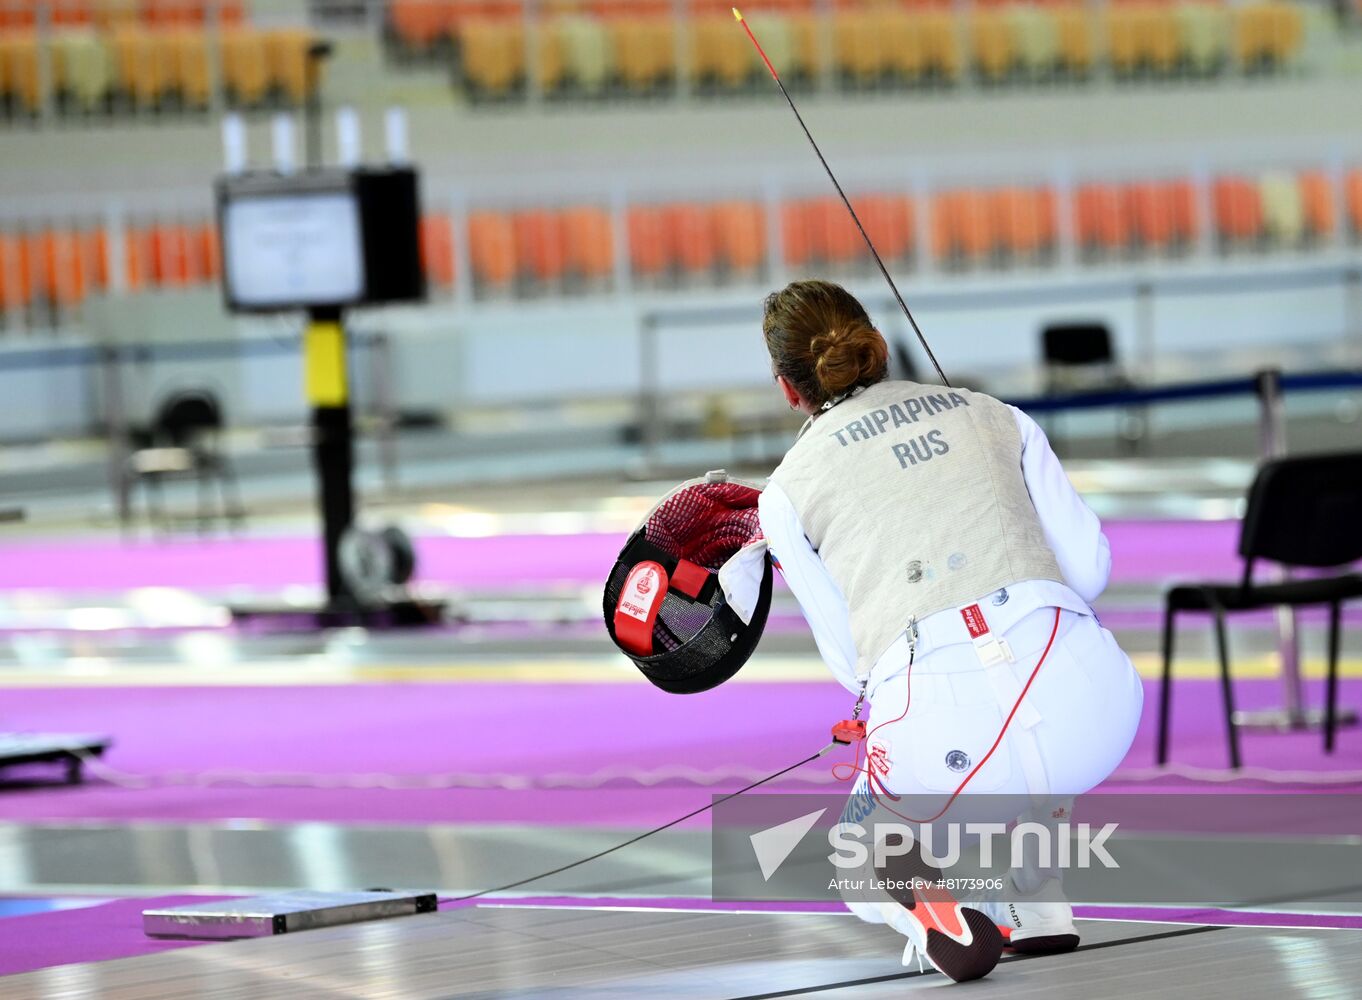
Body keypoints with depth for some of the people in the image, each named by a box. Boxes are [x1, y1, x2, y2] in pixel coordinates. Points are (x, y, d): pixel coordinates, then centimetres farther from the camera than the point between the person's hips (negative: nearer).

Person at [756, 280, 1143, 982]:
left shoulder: (788, 490, 16)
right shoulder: (996, 416, 22)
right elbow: (1089, 569, 19)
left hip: (944, 728, -3)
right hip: (1092, 698, 3)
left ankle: (929, 904, -4)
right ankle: (1038, 911, 26)